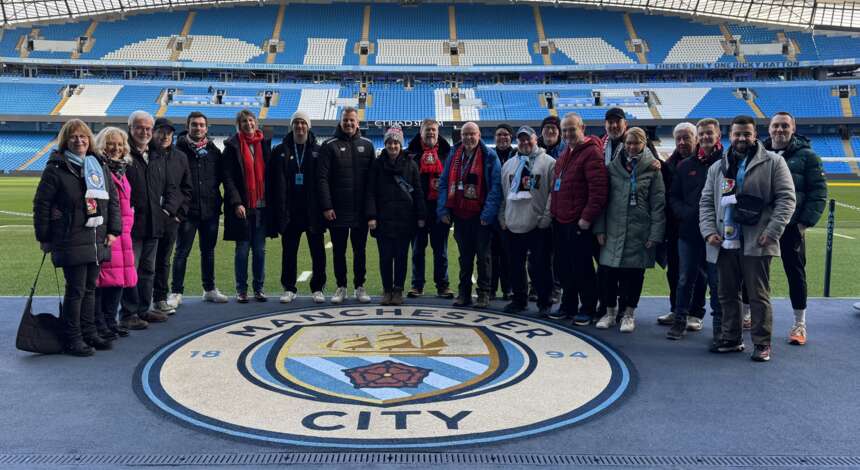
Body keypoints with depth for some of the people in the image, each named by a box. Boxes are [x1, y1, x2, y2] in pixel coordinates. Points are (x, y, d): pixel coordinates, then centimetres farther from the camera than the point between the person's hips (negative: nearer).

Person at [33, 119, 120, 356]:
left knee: (90, 288, 13)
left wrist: (112, 230, 8)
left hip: (97, 241, 6)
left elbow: (113, 200, 16)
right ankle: (72, 339, 8)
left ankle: (89, 332, 24)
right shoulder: (56, 168, -6)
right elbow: (41, 204, -5)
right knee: (76, 289, -3)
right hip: (71, 242, -6)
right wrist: (44, 238, -5)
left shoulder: (99, 166, 12)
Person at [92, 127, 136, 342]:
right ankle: (99, 324, 0)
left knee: (120, 276, 11)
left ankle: (110, 321, 20)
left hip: (122, 233, 9)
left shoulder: (121, 170, 20)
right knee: (103, 276, -6)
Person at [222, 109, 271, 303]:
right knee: (242, 249, 2)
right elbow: (228, 177, -4)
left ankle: (259, 288, 15)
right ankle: (241, 290, 11)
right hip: (242, 207, -3)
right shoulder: (233, 146, 0)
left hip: (261, 205, 3)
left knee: (260, 250, 6)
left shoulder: (264, 143, 10)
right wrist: (237, 203, -13)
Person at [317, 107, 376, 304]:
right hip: (337, 211, -1)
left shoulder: (367, 145, 8)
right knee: (339, 251, 7)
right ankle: (341, 287, 18)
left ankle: (360, 287, 19)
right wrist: (326, 206, -13)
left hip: (361, 211, 2)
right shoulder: (329, 146, 0)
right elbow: (322, 178, -5)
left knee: (360, 250, 9)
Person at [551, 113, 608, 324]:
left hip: (579, 223, -9)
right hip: (560, 220, 9)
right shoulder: (565, 154, 17)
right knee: (564, 267, 15)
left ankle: (588, 309, 11)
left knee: (582, 268, -1)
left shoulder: (591, 153, -13)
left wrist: (587, 217, -20)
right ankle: (568, 305, 26)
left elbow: (599, 190, -20)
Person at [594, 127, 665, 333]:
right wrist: (600, 229, 2)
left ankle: (629, 314, 19)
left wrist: (655, 234, -8)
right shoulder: (613, 167, 6)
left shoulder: (652, 169, 1)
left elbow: (658, 204, -2)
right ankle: (610, 312, 18)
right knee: (610, 273, 3)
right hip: (613, 230, 2)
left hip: (639, 231, -2)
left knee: (634, 273, 5)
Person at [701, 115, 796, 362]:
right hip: (724, 242, 5)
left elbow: (786, 198, -4)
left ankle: (762, 343, 9)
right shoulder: (717, 168, 15)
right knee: (728, 294, 13)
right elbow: (706, 202, 14)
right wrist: (709, 231, -1)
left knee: (759, 295, -1)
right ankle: (731, 338, 25)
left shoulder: (773, 162, 1)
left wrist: (772, 232, -13)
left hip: (756, 244, -5)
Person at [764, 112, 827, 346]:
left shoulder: (806, 156, 1)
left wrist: (805, 222, -11)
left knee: (795, 273, 5)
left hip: (791, 227, -2)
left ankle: (800, 324, 16)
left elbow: (819, 192, -2)